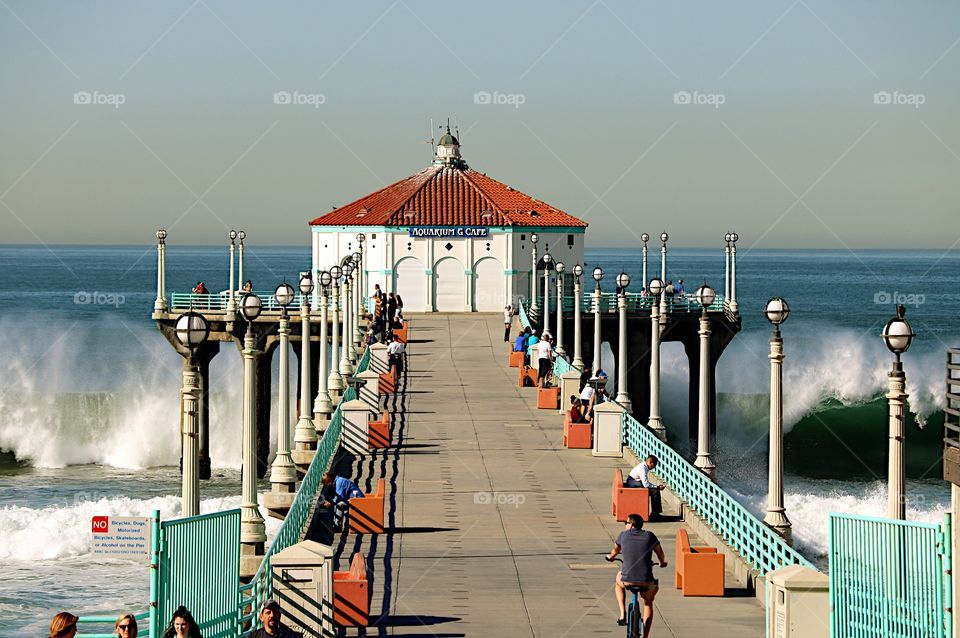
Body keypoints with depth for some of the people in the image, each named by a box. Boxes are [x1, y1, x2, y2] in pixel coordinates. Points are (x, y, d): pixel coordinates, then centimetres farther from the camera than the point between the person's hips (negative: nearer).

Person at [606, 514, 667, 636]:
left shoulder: (623, 535, 7)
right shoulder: (649, 536, 7)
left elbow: (615, 550, 28)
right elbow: (660, 552, 24)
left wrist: (610, 557, 53)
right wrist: (663, 563, 47)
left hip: (627, 580, 0)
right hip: (646, 581, 0)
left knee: (618, 581, 36)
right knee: (648, 603, 29)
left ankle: (623, 614, 22)